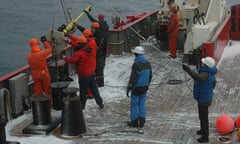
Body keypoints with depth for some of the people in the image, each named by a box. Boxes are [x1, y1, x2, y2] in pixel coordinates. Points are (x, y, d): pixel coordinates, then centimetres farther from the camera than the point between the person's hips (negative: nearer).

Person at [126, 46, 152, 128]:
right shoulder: (147, 63, 4)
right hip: (144, 87, 7)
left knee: (134, 104, 4)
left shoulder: (136, 64, -20)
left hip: (136, 87, -7)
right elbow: (150, 76, 13)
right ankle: (142, 121, 13)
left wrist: (128, 88, -17)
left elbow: (133, 77, -22)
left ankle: (134, 121, 11)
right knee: (142, 104, 12)